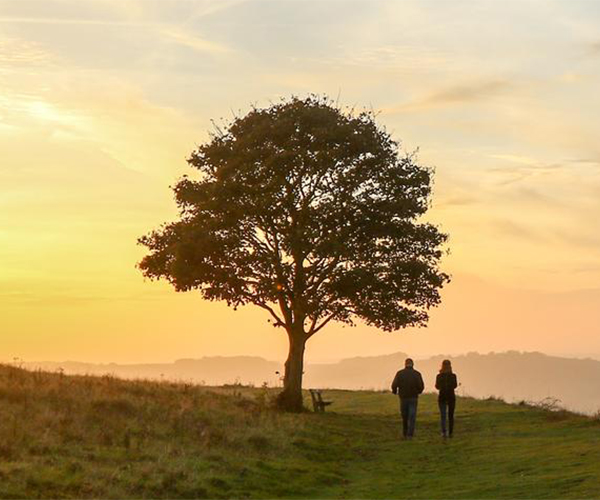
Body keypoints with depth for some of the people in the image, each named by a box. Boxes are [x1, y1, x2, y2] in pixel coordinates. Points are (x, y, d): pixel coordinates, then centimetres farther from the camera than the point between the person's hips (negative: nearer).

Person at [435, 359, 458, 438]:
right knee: (451, 416, 11)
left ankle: (444, 431, -17)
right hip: (451, 397, 0)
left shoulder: (439, 376, -7)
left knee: (443, 416, 1)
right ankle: (450, 433, 11)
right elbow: (455, 386, 1)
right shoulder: (453, 376, -8)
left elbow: (437, 386, -1)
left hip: (442, 397, 0)